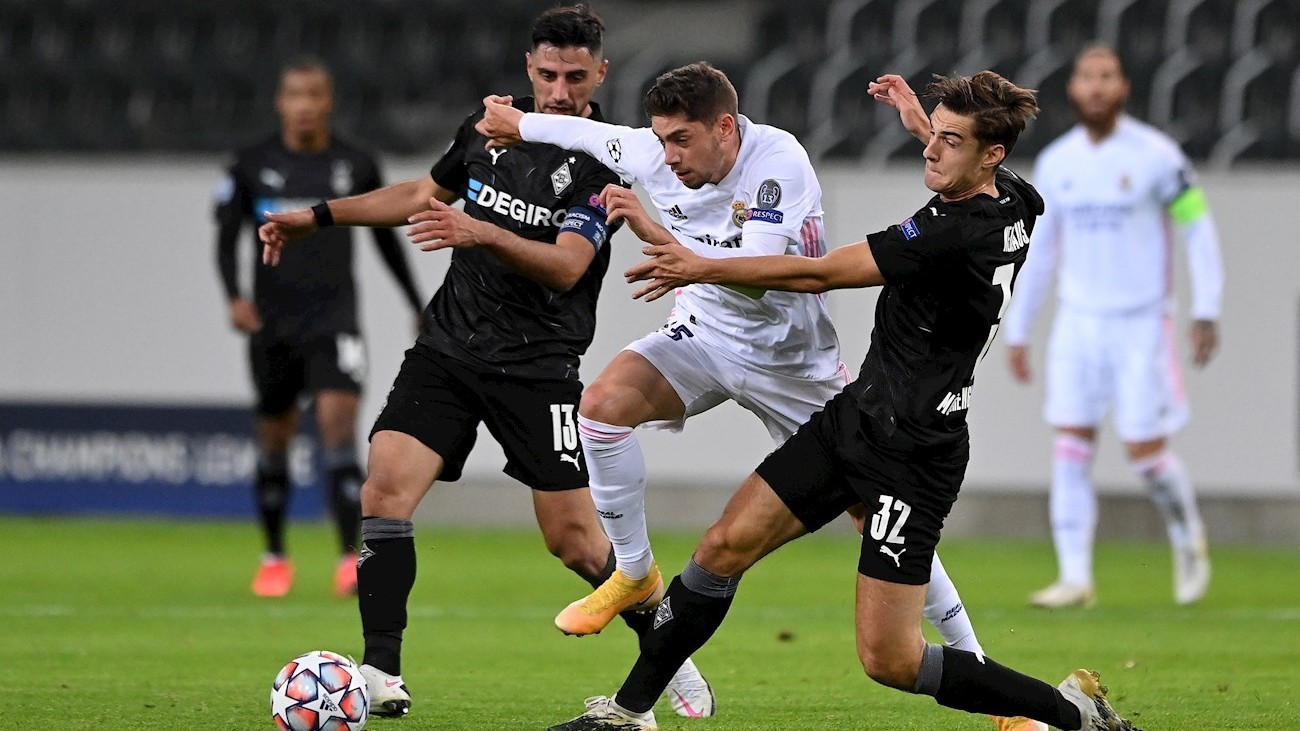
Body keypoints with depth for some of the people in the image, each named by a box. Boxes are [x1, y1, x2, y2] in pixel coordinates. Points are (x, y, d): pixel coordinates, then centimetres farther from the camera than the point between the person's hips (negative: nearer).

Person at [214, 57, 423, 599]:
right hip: (271, 325, 1)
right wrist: (234, 296, -18)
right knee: (274, 438, 9)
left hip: (335, 321, -1)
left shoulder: (357, 166, 4)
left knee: (338, 426, -17)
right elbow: (227, 238, 0)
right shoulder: (252, 166, 2)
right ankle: (274, 558, 26)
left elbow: (385, 238, 15)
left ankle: (352, 559, -20)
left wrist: (418, 306, 19)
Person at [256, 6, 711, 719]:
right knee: (385, 490, -15)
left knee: (574, 539, -3)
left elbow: (566, 265, -23)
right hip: (447, 347, 4)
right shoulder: (491, 123, 6)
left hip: (537, 366, -4)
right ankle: (382, 673, -13)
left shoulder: (606, 164, -11)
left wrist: (481, 234, -39)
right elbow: (426, 192, 23)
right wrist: (317, 217, 21)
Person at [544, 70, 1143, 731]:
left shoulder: (956, 233, -25)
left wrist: (703, 268, -12)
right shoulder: (1014, 201, 2)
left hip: (911, 456, -10)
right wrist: (920, 123, 37)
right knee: (726, 545, 5)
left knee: (889, 660, -9)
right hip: (854, 416, 10)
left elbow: (820, 273, -19)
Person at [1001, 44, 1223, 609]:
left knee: (1145, 452, -3)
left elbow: (1198, 227, -4)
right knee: (1071, 449, -6)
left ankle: (1188, 540, 25)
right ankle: (1075, 579, -4)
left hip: (1141, 324, -4)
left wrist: (1205, 312, -10)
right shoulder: (1055, 164, 5)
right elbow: (1036, 250, 13)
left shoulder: (1155, 155, -8)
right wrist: (1017, 333, 12)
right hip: (1078, 323, 4)